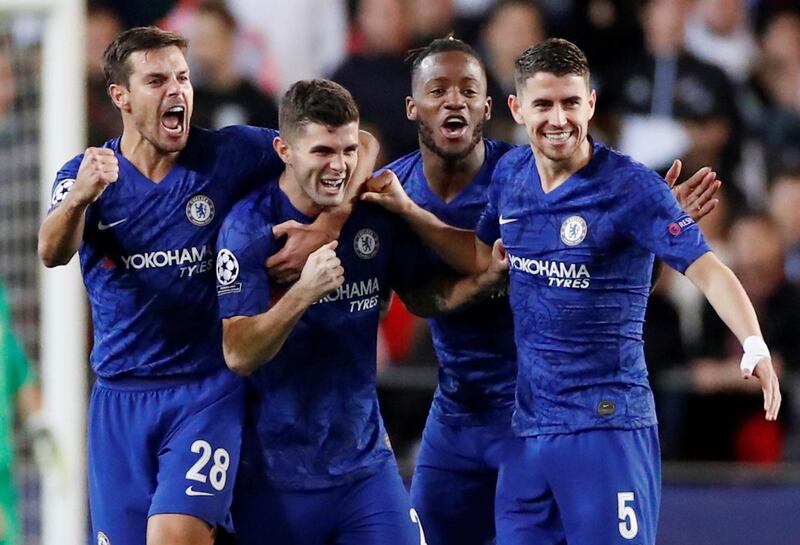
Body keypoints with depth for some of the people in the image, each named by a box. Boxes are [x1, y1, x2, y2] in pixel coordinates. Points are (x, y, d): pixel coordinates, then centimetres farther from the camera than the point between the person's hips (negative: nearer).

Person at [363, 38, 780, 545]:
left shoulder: (630, 186, -13)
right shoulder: (511, 173, 7)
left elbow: (707, 269, -19)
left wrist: (755, 345, -35)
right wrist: (407, 210, 17)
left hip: (607, 425, -6)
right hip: (529, 427, 6)